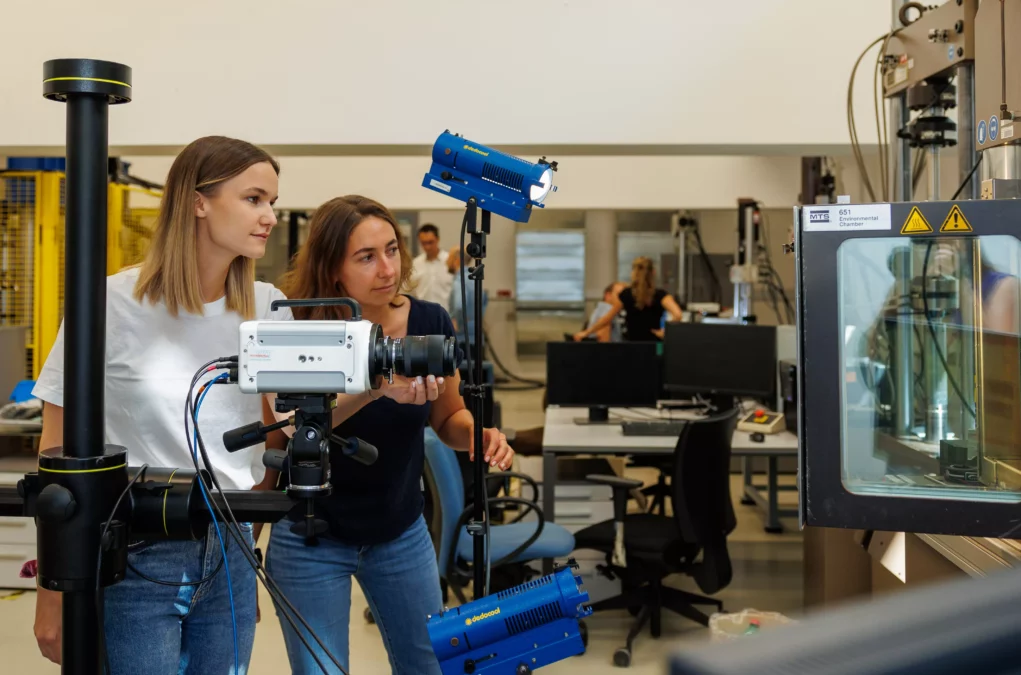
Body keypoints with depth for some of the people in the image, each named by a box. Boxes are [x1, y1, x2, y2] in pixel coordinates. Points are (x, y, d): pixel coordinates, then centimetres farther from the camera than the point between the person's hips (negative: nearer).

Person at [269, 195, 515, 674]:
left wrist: (479, 435, -21)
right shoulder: (300, 330, -20)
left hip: (402, 533, 3)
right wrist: (377, 386, -55)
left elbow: (448, 417, 2)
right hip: (311, 540, -3)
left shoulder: (430, 323, -12)